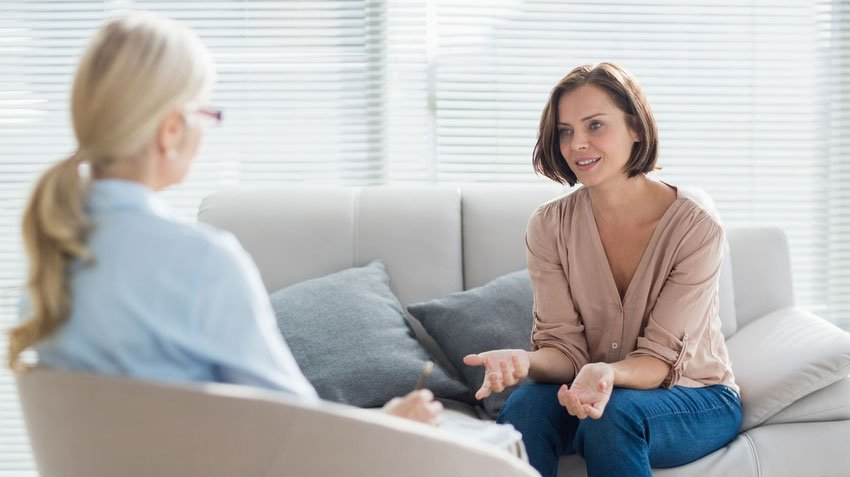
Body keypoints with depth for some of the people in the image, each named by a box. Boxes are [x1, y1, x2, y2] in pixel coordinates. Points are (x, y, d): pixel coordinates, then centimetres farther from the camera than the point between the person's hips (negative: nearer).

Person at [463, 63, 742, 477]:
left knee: (613, 414, -35)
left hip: (697, 399, -2)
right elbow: (565, 347, -9)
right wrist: (524, 361, -33)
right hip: (596, 391, 3)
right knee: (524, 405, -30)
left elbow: (660, 360, -18)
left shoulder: (696, 225, -17)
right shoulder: (549, 226, -6)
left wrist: (608, 373, -41)